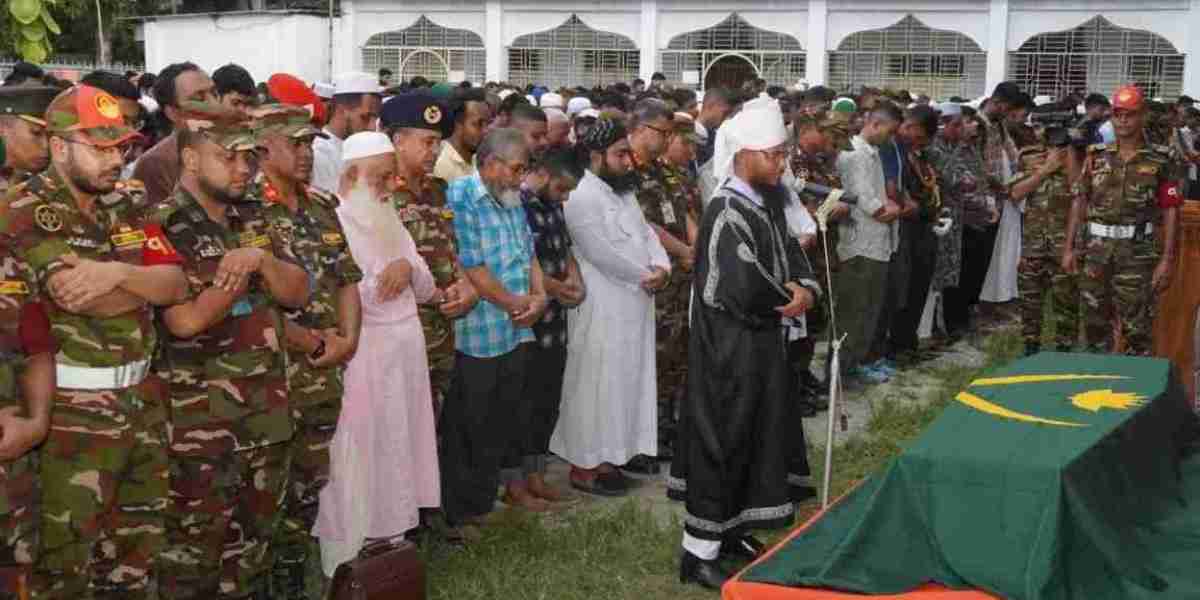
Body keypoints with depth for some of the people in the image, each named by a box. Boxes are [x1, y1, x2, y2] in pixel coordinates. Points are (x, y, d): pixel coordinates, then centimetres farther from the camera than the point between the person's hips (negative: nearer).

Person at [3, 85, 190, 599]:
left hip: (141, 398, 7)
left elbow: (177, 284, -3)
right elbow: (78, 296, -26)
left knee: (138, 552, 18)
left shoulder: (127, 204, 8)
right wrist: (148, 283, -10)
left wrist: (118, 274, -22)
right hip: (74, 411, -6)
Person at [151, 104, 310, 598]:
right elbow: (186, 319, -24)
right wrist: (245, 272, -12)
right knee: (193, 548, 6)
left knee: (255, 540, 18)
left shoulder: (253, 219, 10)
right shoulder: (163, 226, -13)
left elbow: (298, 292, 5)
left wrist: (261, 260, -14)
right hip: (199, 422, -6)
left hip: (266, 414, 7)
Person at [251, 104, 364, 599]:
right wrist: (315, 344, -13)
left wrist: (347, 340, -3)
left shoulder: (323, 206, 10)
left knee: (308, 484, 16)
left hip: (324, 377, 7)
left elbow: (348, 278, 14)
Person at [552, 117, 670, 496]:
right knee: (596, 387, -1)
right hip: (602, 311, -9)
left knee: (625, 384, 14)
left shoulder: (624, 192, 14)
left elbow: (646, 234, 12)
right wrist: (645, 277, -11)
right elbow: (602, 254, -22)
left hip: (634, 306, 9)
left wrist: (661, 267, -8)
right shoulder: (582, 197, -17)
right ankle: (583, 465, 9)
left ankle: (604, 457, 24)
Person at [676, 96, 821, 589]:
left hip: (761, 343, 9)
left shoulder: (767, 206, 7)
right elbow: (747, 290, -30)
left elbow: (791, 257, 11)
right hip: (730, 348, -9)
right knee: (722, 444, -2)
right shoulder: (727, 214, -22)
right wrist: (789, 298, -10)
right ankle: (699, 553, 9)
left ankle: (729, 529, 32)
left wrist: (806, 289, -12)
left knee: (756, 439, 17)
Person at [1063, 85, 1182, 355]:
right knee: (1095, 322, 10)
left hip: (1138, 252, -3)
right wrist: (1069, 247, 3)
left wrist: (1167, 260, -9)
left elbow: (1170, 211, -4)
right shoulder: (1096, 157, 7)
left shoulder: (1161, 160, -2)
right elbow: (1079, 201, 9)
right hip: (1096, 250, 3)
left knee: (1136, 327, -1)